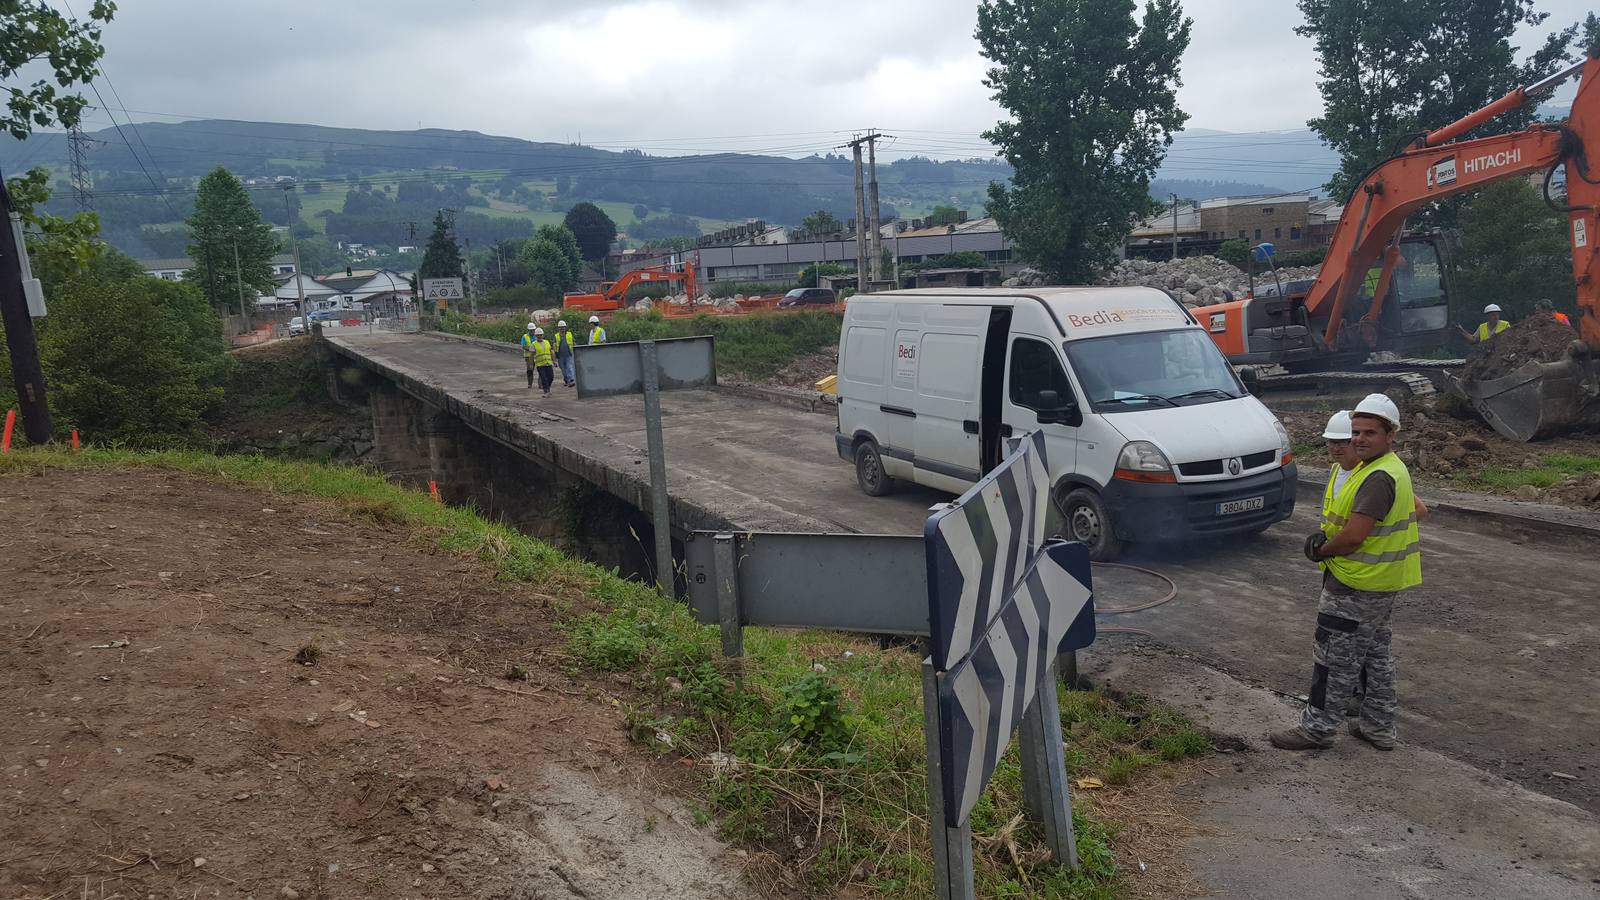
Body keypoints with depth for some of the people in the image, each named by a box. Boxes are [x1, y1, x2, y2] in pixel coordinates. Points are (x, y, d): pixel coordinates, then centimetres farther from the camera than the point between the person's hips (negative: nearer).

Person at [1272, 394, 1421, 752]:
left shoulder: (1378, 478, -24)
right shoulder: (1393, 468, 11)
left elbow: (1353, 537, -30)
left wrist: (1320, 551, -10)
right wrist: (1324, 538, 3)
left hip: (1356, 586, -11)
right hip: (1382, 582, 11)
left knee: (1335, 658, -1)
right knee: (1377, 653, 18)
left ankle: (1317, 727, 9)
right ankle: (1378, 727, 29)